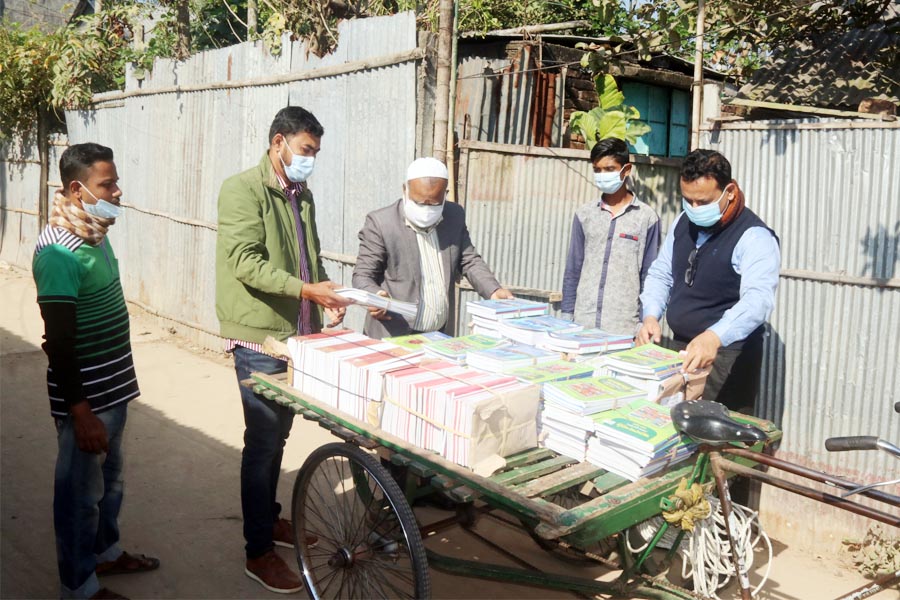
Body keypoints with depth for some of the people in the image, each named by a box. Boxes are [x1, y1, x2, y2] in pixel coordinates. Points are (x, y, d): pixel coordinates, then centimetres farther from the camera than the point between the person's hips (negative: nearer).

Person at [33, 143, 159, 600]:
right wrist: (80, 412, -23)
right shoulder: (57, 251, -23)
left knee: (109, 479, 23)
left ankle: (106, 552, 43)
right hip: (85, 396, -9)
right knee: (81, 491, 8)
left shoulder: (94, 235, 6)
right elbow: (59, 340, -23)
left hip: (113, 387, 9)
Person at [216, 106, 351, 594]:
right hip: (259, 337, -8)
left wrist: (327, 295, 2)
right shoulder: (242, 189, -11)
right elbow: (244, 262, -20)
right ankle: (258, 552, 11)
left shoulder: (302, 195, 13)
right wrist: (305, 290, -26)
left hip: (296, 334, 8)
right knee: (262, 440, -1)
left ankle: (268, 517, 37)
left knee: (279, 435, 19)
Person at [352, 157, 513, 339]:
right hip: (394, 337, -5)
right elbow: (363, 275, -5)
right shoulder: (380, 222, -8)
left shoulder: (455, 216, 6)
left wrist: (494, 291, -4)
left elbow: (470, 261, 13)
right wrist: (375, 298, -26)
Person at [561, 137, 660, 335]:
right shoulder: (584, 215, 8)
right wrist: (566, 317, 7)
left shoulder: (647, 218, -1)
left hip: (625, 329, -2)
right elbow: (572, 272, 11)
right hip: (582, 324, 3)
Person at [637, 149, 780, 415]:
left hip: (728, 358, -7)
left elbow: (758, 299, -30)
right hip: (680, 348, 7)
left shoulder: (755, 237, -17)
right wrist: (651, 316, -6)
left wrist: (715, 337, -46)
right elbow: (661, 273, 13)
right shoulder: (683, 223, 6)